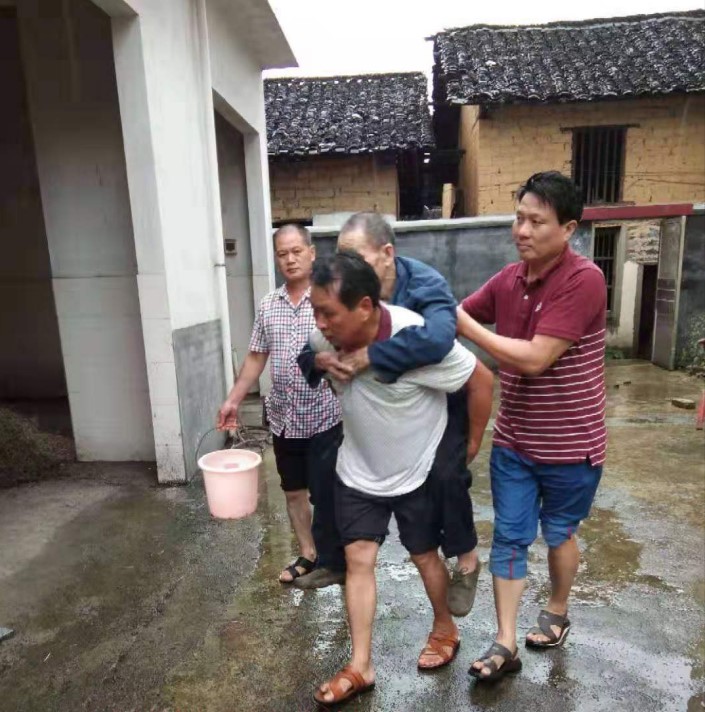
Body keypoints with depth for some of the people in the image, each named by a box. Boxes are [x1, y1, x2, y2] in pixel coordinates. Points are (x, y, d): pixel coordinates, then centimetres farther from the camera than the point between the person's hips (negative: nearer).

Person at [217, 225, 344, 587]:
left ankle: (330, 562, 27)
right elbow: (256, 357, 12)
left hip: (325, 416, -5)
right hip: (283, 418, 5)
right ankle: (308, 555, 37)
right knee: (294, 490, 17)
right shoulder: (268, 305, 6)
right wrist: (234, 399, 10)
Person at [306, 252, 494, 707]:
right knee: (358, 560, 6)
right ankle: (360, 667, 23)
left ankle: (446, 629, 44)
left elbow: (482, 380, -19)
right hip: (358, 471, 4)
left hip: (418, 471, -3)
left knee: (424, 555, 15)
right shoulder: (326, 338, -18)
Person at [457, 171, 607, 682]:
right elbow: (456, 315, 8)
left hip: (570, 446, -4)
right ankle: (506, 644, 24)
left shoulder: (584, 280, -22)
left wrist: (464, 326, -24)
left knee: (558, 533, 18)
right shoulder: (507, 279, -2)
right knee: (509, 538, 9)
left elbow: (535, 358, -28)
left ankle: (558, 613, 45)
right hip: (513, 441, 5)